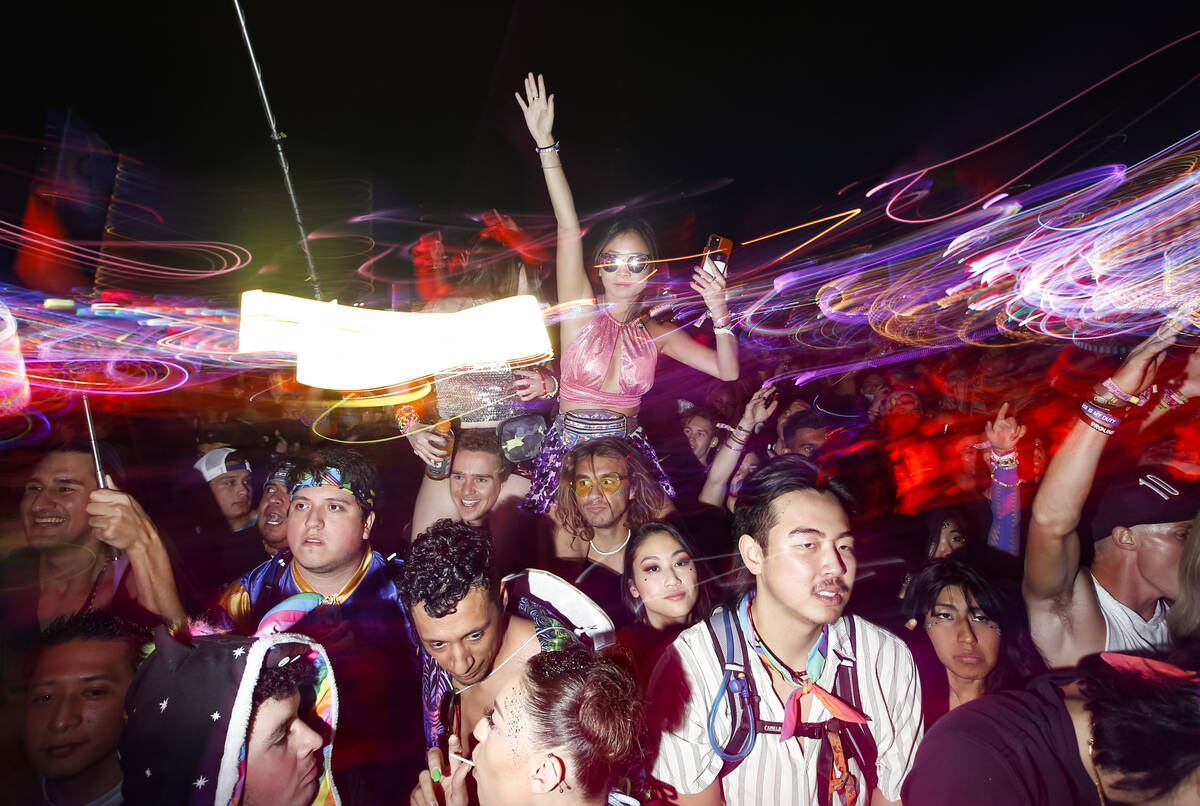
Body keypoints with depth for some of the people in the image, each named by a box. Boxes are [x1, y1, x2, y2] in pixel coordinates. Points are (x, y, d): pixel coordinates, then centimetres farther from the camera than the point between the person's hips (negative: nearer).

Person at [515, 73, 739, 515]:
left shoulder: (657, 333, 6)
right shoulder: (583, 310, -3)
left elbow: (727, 371, 1)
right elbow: (569, 230, -11)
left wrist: (719, 314, -16)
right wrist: (546, 144, -17)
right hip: (569, 449, -2)